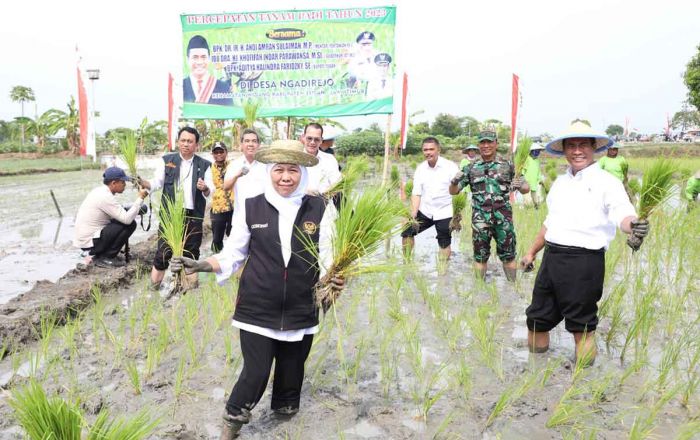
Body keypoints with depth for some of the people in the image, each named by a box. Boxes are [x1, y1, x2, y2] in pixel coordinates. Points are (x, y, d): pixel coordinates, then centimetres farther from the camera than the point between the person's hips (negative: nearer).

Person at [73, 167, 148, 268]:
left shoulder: (99, 191, 9)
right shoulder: (105, 197, -20)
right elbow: (127, 219, -23)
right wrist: (140, 198, -17)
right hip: (89, 242, -10)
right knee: (130, 224, -13)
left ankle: (97, 254, 14)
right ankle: (105, 258, -4)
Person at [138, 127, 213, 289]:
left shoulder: (204, 165, 5)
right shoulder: (167, 160, 6)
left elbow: (210, 192, 1)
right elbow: (157, 183, 4)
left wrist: (205, 188, -21)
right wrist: (143, 183, -15)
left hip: (194, 215, 1)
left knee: (191, 251, 8)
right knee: (164, 250, 0)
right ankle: (154, 285, 11)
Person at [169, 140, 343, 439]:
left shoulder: (320, 210, -5)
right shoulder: (251, 208, -5)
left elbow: (326, 257, -4)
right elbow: (233, 255, 1)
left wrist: (335, 277, -24)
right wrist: (202, 265, -14)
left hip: (301, 311, 1)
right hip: (257, 310, -1)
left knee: (291, 373, 17)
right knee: (255, 374, 0)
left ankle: (285, 415, 46)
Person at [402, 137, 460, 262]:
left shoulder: (450, 167, -12)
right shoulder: (420, 168, 1)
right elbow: (416, 193, 0)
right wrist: (413, 216, -9)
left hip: (445, 213, -4)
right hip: (425, 211, 4)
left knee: (444, 245, 4)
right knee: (407, 231, 2)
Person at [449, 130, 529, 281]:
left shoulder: (507, 165, 4)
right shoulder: (471, 168, 5)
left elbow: (526, 189, 5)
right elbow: (453, 191, 6)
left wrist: (520, 186, -19)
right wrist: (454, 182, -18)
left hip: (503, 219, 0)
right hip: (480, 220, 1)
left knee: (508, 255, 7)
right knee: (480, 256, 8)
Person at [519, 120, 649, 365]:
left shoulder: (606, 182, -5)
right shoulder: (560, 182, 15)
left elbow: (622, 214, -21)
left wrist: (633, 225, -44)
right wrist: (532, 252, 29)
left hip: (584, 262, -6)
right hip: (552, 258, 7)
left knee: (582, 326, 5)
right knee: (537, 319, 13)